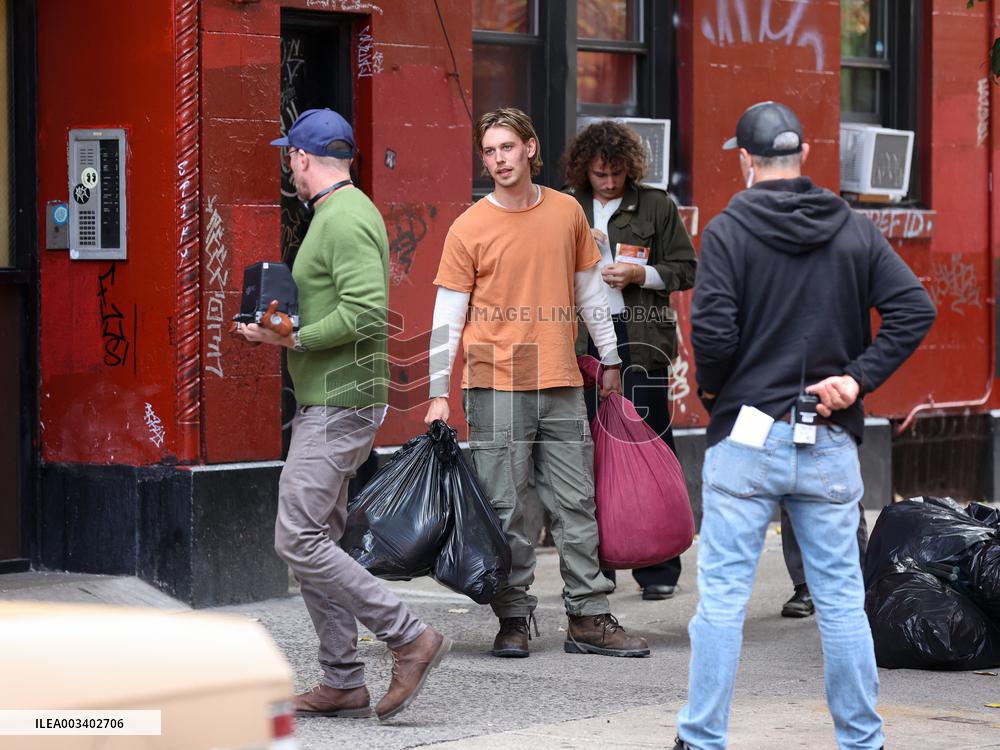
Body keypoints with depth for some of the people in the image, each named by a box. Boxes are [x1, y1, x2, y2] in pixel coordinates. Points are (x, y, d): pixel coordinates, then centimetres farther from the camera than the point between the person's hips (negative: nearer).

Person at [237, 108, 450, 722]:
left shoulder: (345, 218, -15)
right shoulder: (341, 212, 18)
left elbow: (367, 312, -26)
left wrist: (295, 340, -19)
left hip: (339, 405, -11)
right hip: (327, 402, 11)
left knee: (300, 540, -12)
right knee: (316, 541, 10)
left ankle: (410, 637, -8)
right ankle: (344, 683, 13)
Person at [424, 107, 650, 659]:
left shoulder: (566, 213, 8)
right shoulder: (469, 228, -2)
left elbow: (589, 289, 19)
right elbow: (447, 318, -1)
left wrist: (609, 359, 19)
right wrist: (438, 395, -6)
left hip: (561, 385, 3)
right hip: (496, 386, -3)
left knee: (576, 504, 4)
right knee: (504, 510, -1)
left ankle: (589, 619, 9)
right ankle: (513, 620, 8)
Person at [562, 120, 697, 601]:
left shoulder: (656, 207, 5)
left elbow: (685, 269, 6)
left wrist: (640, 274, -9)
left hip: (641, 339, -2)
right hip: (583, 340, 2)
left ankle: (658, 568, 1)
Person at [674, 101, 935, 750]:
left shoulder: (729, 230, -5)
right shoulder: (855, 230, 5)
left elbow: (713, 330, -14)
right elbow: (916, 309, -4)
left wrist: (711, 387, 4)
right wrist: (857, 378, -3)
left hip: (746, 436, -3)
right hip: (831, 446, 3)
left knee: (722, 598, 3)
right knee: (842, 601, 9)